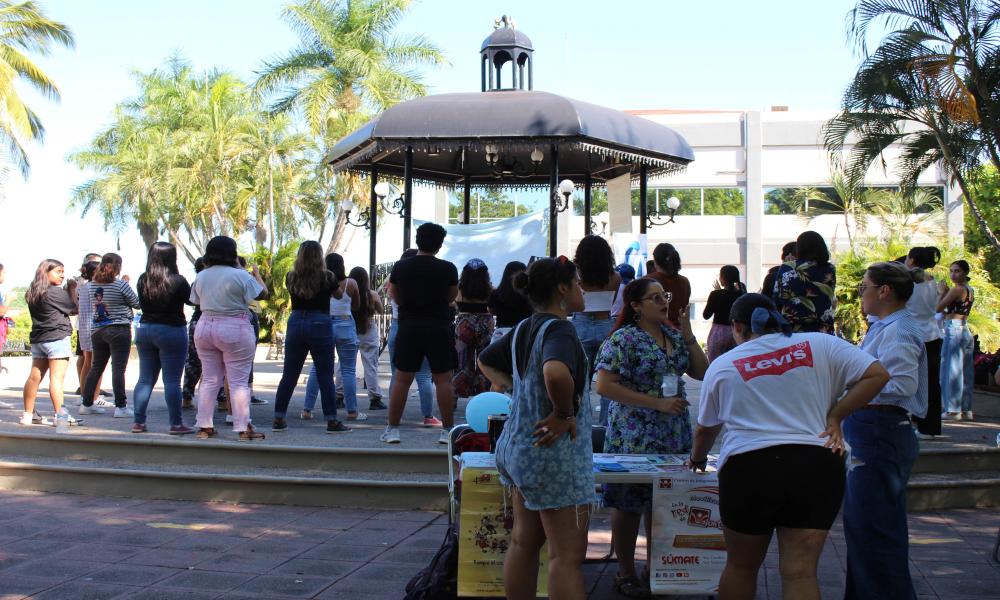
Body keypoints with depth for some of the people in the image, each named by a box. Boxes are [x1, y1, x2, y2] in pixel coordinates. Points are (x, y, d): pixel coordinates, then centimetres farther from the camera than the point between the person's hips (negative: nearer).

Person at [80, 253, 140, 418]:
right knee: (118, 368, -5)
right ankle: (120, 406, -6)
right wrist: (126, 284, 12)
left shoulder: (92, 285, 5)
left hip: (97, 331, 6)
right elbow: (136, 303, -4)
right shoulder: (121, 284, -12)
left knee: (96, 367, 15)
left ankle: (86, 404, 19)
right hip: (119, 330, -6)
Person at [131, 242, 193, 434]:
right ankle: (176, 424, -1)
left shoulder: (142, 280, 1)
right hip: (171, 331, -5)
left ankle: (138, 422, 13)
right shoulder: (177, 281, -14)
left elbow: (141, 304, 13)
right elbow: (192, 299, 0)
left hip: (144, 330, 5)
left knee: (145, 379, 11)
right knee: (172, 380, -2)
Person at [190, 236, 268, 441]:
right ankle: (243, 428, -2)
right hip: (234, 331, -5)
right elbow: (263, 294, -7)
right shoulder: (240, 275, -12)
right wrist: (257, 274, 8)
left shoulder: (201, 276, 6)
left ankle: (205, 426, 13)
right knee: (239, 381, -1)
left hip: (205, 328, 6)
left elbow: (196, 300, 16)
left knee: (210, 379, 12)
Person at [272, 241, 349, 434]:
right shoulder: (326, 277, -6)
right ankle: (332, 421, 2)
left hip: (295, 323, 3)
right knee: (325, 376, 2)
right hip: (319, 325, -3)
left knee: (289, 375, 9)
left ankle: (278, 419, 11)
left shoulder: (291, 277, 1)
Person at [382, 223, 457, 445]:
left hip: (409, 327, 2)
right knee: (443, 380, 3)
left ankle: (392, 429, 10)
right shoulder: (448, 269, -5)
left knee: (402, 380, 8)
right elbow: (452, 297, 8)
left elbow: (396, 297, 11)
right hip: (439, 328, -2)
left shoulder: (400, 267, 0)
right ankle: (447, 430, 5)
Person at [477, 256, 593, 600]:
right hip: (554, 454, -9)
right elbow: (556, 372, -38)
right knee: (567, 556, -4)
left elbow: (486, 362, 25)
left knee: (524, 543, 16)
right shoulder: (559, 330, -17)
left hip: (516, 447, 9)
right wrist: (564, 413, -23)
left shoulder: (523, 330, 9)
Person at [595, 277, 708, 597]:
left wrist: (688, 334, -3)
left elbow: (702, 373, 9)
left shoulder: (674, 335, 9)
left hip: (674, 436, 7)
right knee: (629, 504, 3)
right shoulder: (624, 339, -11)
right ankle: (626, 574, 16)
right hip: (634, 436, -6)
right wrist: (657, 403, -19)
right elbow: (605, 386, -17)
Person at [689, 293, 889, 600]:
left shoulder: (722, 365, 10)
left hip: (749, 468, 0)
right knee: (801, 573, 2)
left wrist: (697, 459, 41)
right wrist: (834, 416, 4)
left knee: (741, 566, 17)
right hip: (816, 464, 1)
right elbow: (877, 374, 0)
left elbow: (705, 428, 22)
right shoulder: (819, 344, 8)